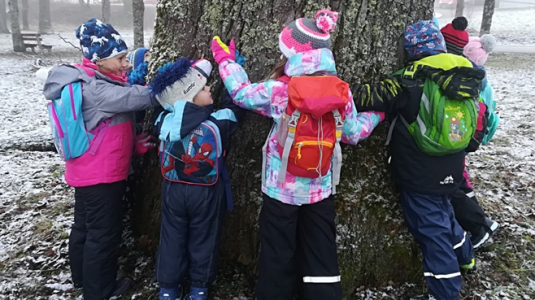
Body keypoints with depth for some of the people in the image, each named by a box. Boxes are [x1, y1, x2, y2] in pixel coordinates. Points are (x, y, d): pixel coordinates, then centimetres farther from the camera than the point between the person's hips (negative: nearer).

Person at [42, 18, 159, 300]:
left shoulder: (94, 82, 7)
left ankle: (83, 277, 42)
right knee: (104, 232, 6)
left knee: (85, 227, 23)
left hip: (89, 173, 10)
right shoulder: (94, 89, -24)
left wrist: (132, 144, 0)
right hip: (100, 176, -10)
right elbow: (140, 96, -32)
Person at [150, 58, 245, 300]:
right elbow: (234, 103, -4)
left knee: (172, 238, 18)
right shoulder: (217, 123, -21)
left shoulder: (165, 121, -13)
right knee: (203, 240, 15)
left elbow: (165, 99, 10)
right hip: (206, 192, -3)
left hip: (173, 189, 3)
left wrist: (188, 76, 8)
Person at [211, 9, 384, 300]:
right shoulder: (342, 92, -8)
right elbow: (352, 133, 3)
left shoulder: (278, 90, -16)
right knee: (321, 254, 15)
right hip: (320, 190, 3)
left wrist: (225, 59, 15)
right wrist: (376, 114, 24)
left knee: (278, 254, 14)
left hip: (281, 189, -2)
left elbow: (242, 93, -1)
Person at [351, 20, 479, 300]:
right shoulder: (462, 79, 2)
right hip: (449, 171, 7)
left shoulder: (411, 81, -19)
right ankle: (464, 257, 52)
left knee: (431, 230, 4)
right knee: (442, 214, 30)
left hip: (419, 174, -7)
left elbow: (367, 96, -20)